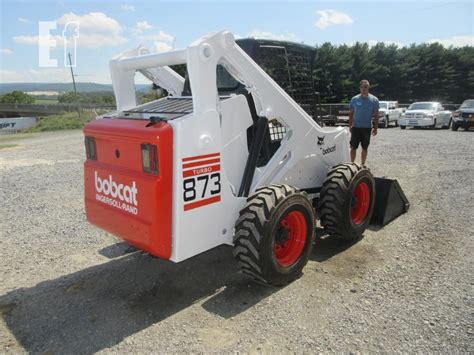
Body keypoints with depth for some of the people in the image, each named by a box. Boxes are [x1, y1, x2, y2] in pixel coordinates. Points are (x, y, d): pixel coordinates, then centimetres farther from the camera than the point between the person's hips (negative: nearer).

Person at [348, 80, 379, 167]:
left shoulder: (374, 100, 1)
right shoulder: (355, 99, 1)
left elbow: (376, 115, 4)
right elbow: (351, 113, 7)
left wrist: (375, 128, 0)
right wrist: (350, 126, 3)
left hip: (367, 127, 0)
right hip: (356, 127, 0)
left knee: (365, 148, 9)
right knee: (353, 147, -1)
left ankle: (363, 165, 21)